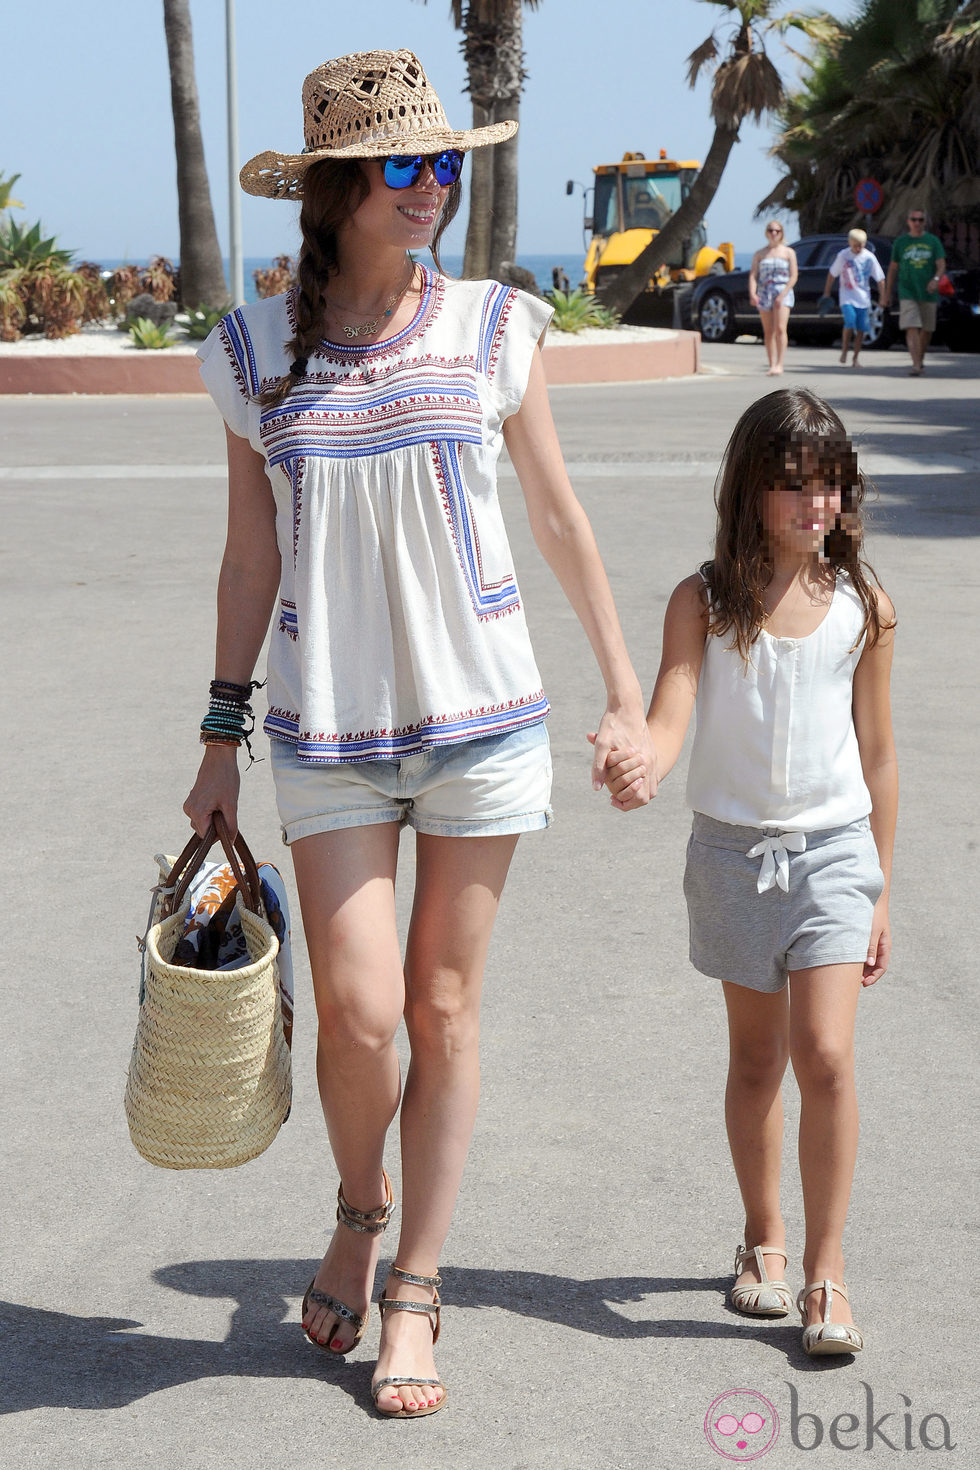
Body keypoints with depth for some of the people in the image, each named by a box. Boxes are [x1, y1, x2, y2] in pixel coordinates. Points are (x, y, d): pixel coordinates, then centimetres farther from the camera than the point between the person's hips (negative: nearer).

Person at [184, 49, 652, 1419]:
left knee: (443, 1009, 5)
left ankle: (414, 1288, 20)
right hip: (328, 727, 0)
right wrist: (222, 735, 7)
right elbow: (251, 551, 7)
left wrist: (626, 692, 8)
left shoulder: (493, 326, 0)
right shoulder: (258, 350, 0)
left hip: (479, 715, 0)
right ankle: (359, 1207, 27)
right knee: (357, 1008, -5)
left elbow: (558, 518, 7)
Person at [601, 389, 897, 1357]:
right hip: (733, 848, 0)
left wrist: (879, 889, 7)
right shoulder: (705, 601, -5)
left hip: (835, 849, 0)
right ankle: (762, 1240, 32)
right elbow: (670, 710, -17)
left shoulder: (861, 606, -2)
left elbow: (875, 753, 4)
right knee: (756, 1059, 13)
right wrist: (637, 769, -41)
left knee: (825, 1056, -12)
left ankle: (826, 1271, 1)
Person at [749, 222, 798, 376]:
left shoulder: (788, 253, 6)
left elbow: (793, 276, -1)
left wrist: (782, 295, -13)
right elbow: (753, 275, 4)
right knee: (768, 332, 4)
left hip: (783, 293, -3)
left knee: (780, 329, -16)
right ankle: (772, 365, 10)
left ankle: (779, 365, -20)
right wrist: (752, 294, -14)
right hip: (764, 294, 3)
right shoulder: (760, 254, 13)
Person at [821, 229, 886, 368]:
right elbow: (832, 274, 5)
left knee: (861, 328, 0)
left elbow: (880, 279, 3)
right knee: (850, 322, -21)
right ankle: (844, 351, -3)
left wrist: (882, 297, 1)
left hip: (863, 298, 2)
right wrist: (827, 293, 8)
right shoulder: (843, 255, -5)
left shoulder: (869, 257, -3)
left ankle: (856, 356, 14)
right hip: (847, 297, -2)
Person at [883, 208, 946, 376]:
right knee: (912, 328, -15)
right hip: (907, 293, -2)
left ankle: (920, 360, 31)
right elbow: (893, 269, 12)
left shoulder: (933, 241, 6)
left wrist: (936, 279, -23)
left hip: (928, 293, 2)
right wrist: (887, 293, 11)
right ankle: (916, 365, -23)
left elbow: (941, 265, -2)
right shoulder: (901, 242, 6)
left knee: (926, 329, 9)